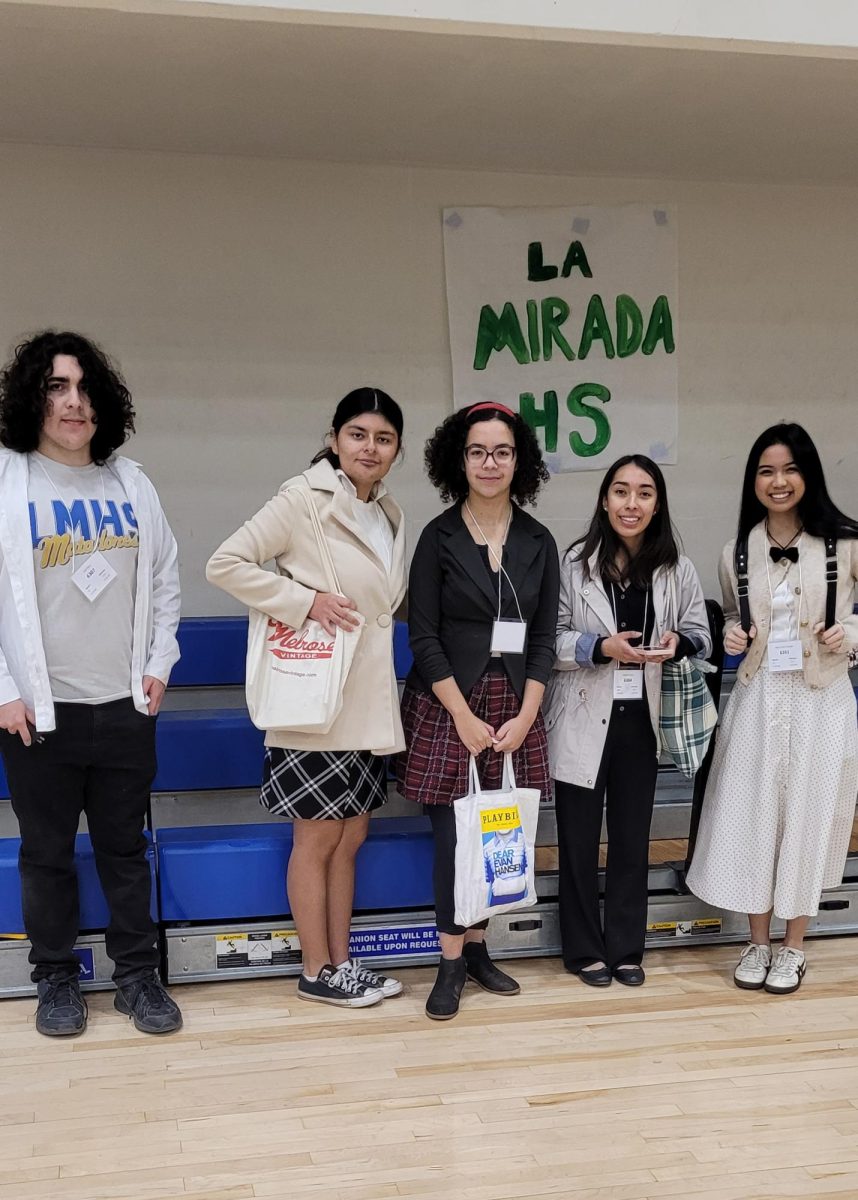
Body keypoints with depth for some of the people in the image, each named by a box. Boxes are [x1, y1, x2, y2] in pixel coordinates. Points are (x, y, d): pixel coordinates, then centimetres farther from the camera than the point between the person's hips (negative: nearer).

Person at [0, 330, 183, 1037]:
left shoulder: (131, 483, 6)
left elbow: (165, 580, 13)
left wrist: (159, 665, 6)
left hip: (126, 705, 3)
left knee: (126, 846, 12)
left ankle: (138, 974, 25)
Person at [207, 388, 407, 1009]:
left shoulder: (391, 515, 11)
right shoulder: (304, 499, -10)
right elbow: (225, 564, -14)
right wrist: (307, 599, -19)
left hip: (369, 705, 7)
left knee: (351, 837, 14)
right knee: (317, 839, 4)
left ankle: (341, 961, 25)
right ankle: (317, 972, 17)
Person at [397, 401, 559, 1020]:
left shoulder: (538, 542, 6)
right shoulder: (439, 537, -3)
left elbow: (543, 638, 6)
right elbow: (423, 637, -6)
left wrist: (524, 716, -4)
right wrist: (465, 717, -11)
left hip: (516, 708, 3)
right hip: (448, 707, -3)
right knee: (453, 836, -4)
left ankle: (476, 946, 21)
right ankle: (452, 961, 11)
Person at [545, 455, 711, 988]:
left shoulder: (677, 569, 0)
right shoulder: (575, 562, -9)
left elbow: (702, 637, 7)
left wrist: (678, 643, -15)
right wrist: (602, 647, -21)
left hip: (641, 719, 3)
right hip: (583, 719, -2)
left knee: (633, 836, 12)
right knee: (579, 838, 7)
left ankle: (626, 947, 27)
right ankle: (585, 948, 23)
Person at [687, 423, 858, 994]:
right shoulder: (737, 553, 4)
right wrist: (732, 638, -2)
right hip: (757, 698, 3)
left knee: (808, 816, 6)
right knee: (750, 816, 5)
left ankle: (794, 947, 23)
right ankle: (758, 942, 23)